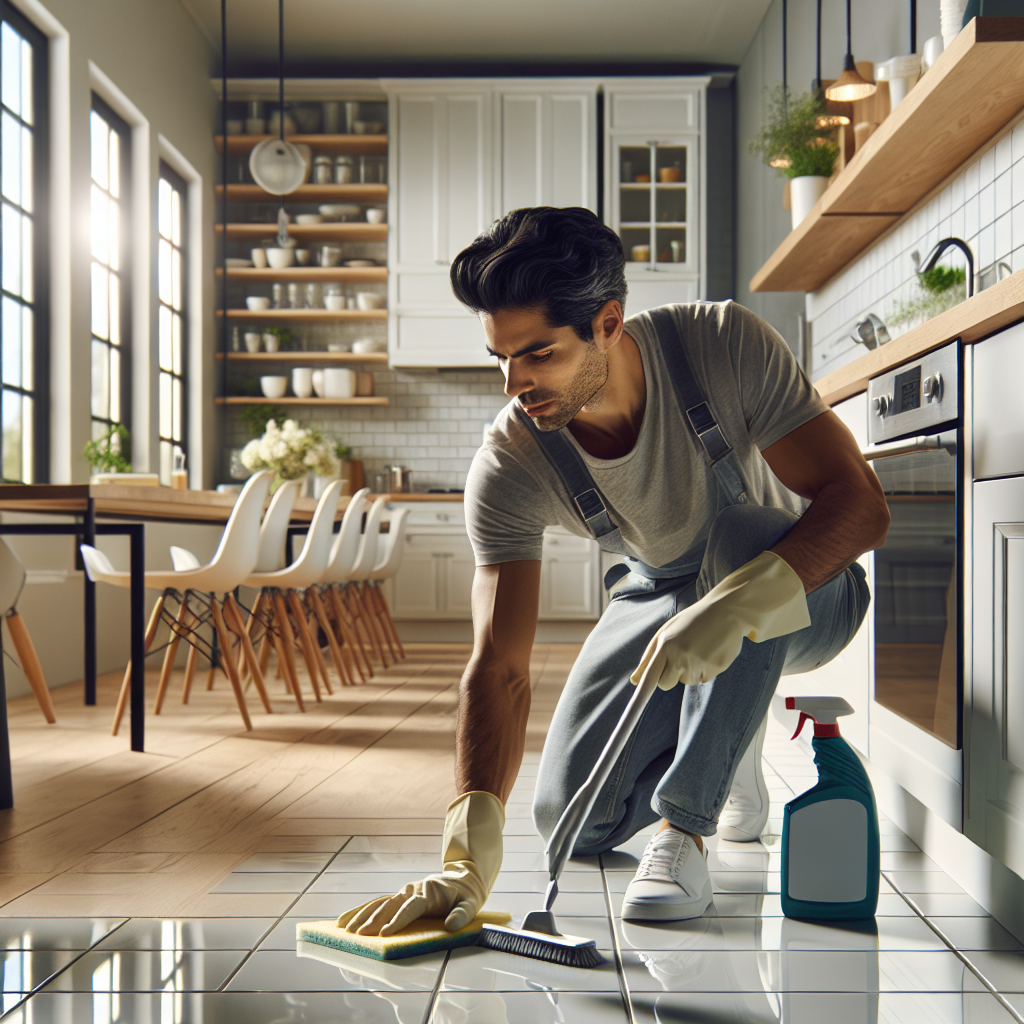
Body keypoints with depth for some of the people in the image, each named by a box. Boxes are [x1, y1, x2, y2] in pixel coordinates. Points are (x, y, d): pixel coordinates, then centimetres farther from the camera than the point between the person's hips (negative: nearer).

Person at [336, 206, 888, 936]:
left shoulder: (724, 344, -30)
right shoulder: (508, 466, -25)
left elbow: (861, 502, -34)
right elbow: (499, 666, -30)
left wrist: (737, 604, -51)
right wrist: (470, 854, -42)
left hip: (804, 587, -2)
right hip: (663, 597, 3)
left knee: (735, 538, -39)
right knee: (573, 821, -6)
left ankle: (685, 830, -26)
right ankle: (728, 743, 22)